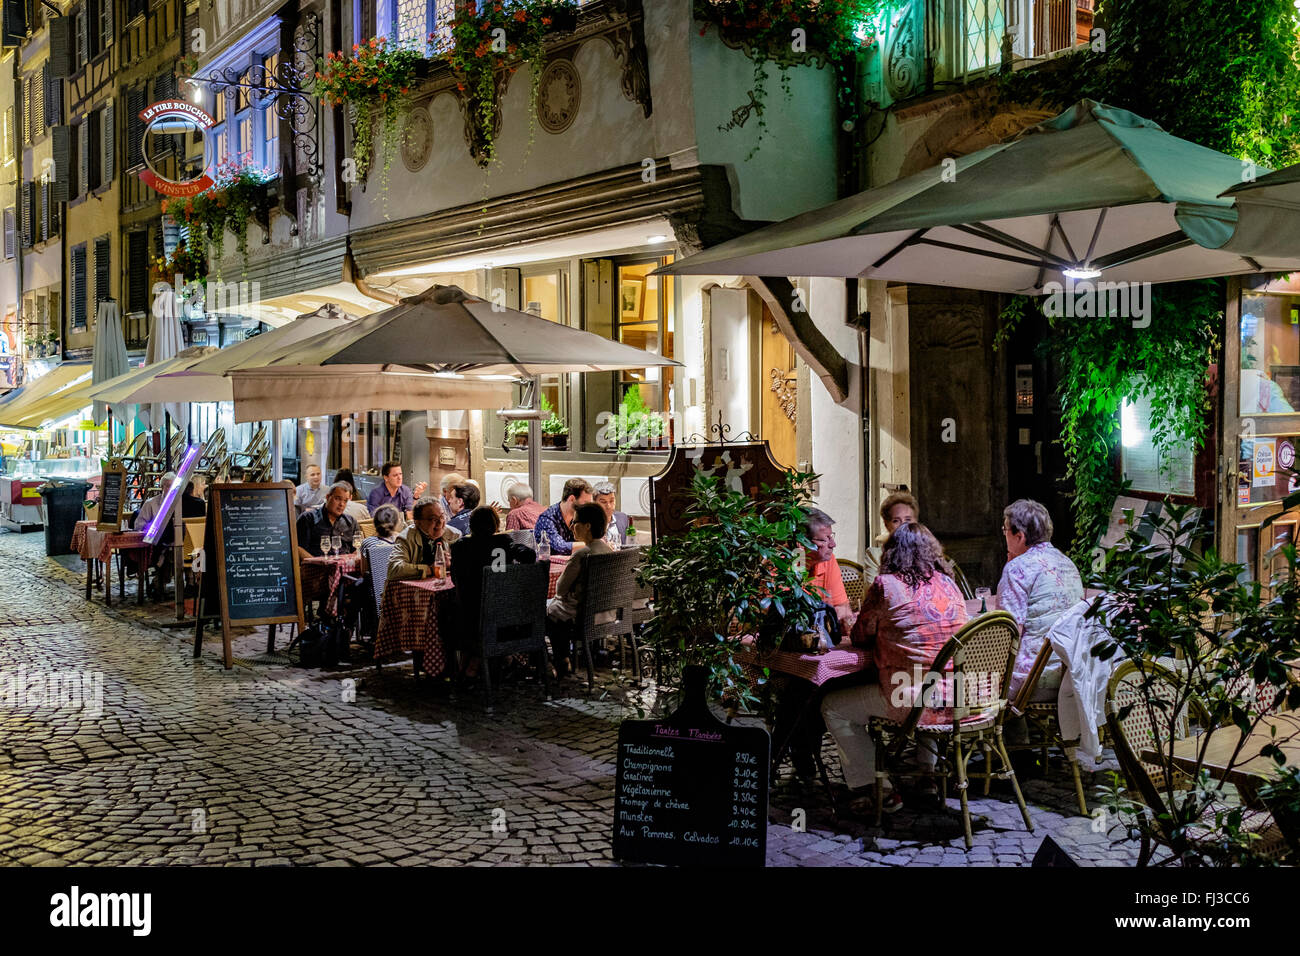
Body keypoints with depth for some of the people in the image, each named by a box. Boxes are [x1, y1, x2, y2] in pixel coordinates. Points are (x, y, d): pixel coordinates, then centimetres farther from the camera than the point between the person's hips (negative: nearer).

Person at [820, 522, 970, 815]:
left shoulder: (886, 585, -8)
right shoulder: (948, 584, 8)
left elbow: (860, 637, 4)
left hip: (913, 703, -6)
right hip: (957, 701, 6)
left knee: (833, 707, 13)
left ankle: (874, 791, 12)